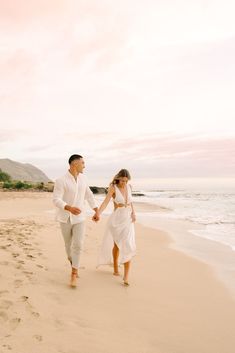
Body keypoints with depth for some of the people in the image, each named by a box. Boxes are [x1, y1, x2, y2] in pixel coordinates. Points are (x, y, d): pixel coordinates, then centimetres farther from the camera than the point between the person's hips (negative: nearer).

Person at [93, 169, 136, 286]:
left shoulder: (129, 187, 3)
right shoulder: (113, 188, -13)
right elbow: (105, 202, -24)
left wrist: (133, 213, 3)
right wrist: (98, 214, -40)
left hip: (128, 220, 4)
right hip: (117, 219, -4)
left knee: (128, 246, -9)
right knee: (117, 244, 10)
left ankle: (126, 276, -6)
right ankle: (116, 269, 33)